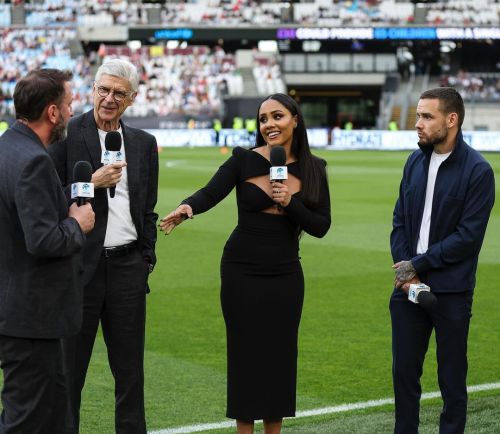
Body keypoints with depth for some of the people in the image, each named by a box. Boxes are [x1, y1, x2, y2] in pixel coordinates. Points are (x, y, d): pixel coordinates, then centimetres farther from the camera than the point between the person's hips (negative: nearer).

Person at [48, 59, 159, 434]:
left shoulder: (144, 143, 11)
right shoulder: (67, 135, -4)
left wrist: (147, 258, 11)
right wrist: (92, 183, -16)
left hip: (128, 266, 4)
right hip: (78, 266, -4)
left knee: (130, 369, 10)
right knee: (69, 367, 5)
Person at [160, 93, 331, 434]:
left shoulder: (312, 169, 2)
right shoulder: (245, 160, -5)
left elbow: (321, 226, 0)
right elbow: (210, 193, -20)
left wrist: (290, 203, -16)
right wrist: (187, 208, -41)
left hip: (286, 276, 2)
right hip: (242, 273, -2)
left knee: (281, 355, 7)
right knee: (246, 354, 2)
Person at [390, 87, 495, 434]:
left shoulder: (478, 170, -10)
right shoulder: (416, 162, 8)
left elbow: (469, 236, -14)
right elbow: (400, 221, 10)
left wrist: (417, 265, -13)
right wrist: (404, 269, -5)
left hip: (451, 291, -5)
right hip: (409, 287, 5)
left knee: (452, 378, 5)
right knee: (404, 372, 8)